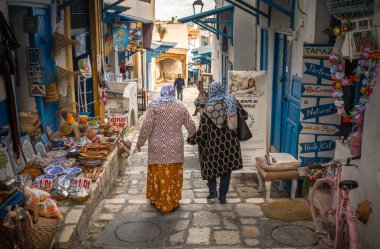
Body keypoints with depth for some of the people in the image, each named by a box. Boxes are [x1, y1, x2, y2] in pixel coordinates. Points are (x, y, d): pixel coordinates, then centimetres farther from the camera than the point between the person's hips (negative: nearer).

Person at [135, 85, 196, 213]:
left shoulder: (154, 105, -5)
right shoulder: (180, 106, 1)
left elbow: (146, 126, -11)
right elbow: (190, 125, 5)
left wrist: (140, 142, -1)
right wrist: (192, 136, 25)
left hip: (157, 147, 0)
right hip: (174, 147, 1)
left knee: (157, 173, 12)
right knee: (172, 175, 10)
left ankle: (155, 199, 27)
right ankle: (170, 203, 19)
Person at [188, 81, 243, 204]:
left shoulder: (209, 107, -14)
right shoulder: (232, 101, -2)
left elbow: (203, 130, -14)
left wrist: (192, 140, -1)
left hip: (214, 143, -3)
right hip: (230, 143, 3)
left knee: (212, 165, 18)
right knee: (226, 168, 12)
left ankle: (212, 189, 7)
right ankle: (223, 196, 16)